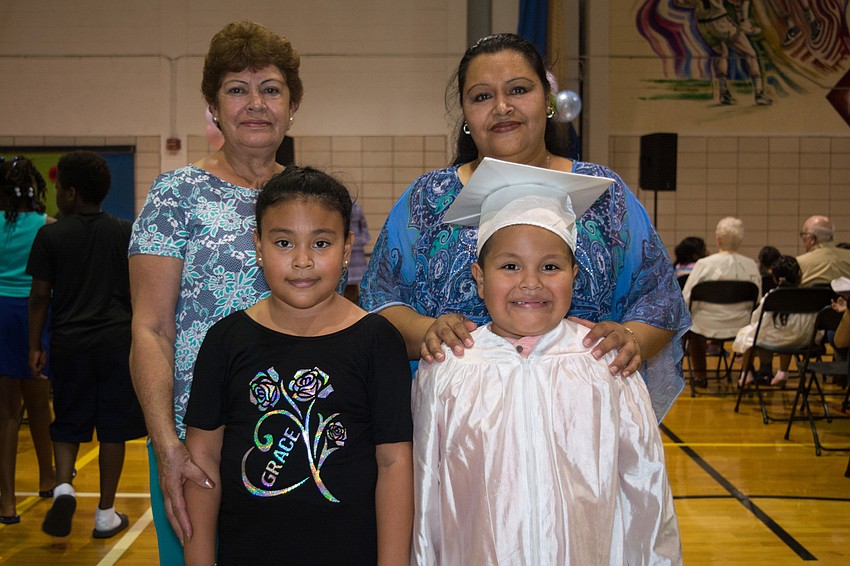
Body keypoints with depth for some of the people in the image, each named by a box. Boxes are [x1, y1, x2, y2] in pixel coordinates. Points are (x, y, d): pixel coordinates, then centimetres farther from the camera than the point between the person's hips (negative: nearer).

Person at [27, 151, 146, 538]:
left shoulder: (50, 236, -3)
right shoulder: (126, 233, 0)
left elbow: (39, 296, -2)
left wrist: (34, 346, 6)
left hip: (69, 342, 0)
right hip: (117, 340, 0)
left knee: (67, 424, 15)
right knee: (113, 427, 7)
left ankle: (63, 486, -9)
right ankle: (106, 513, 13)